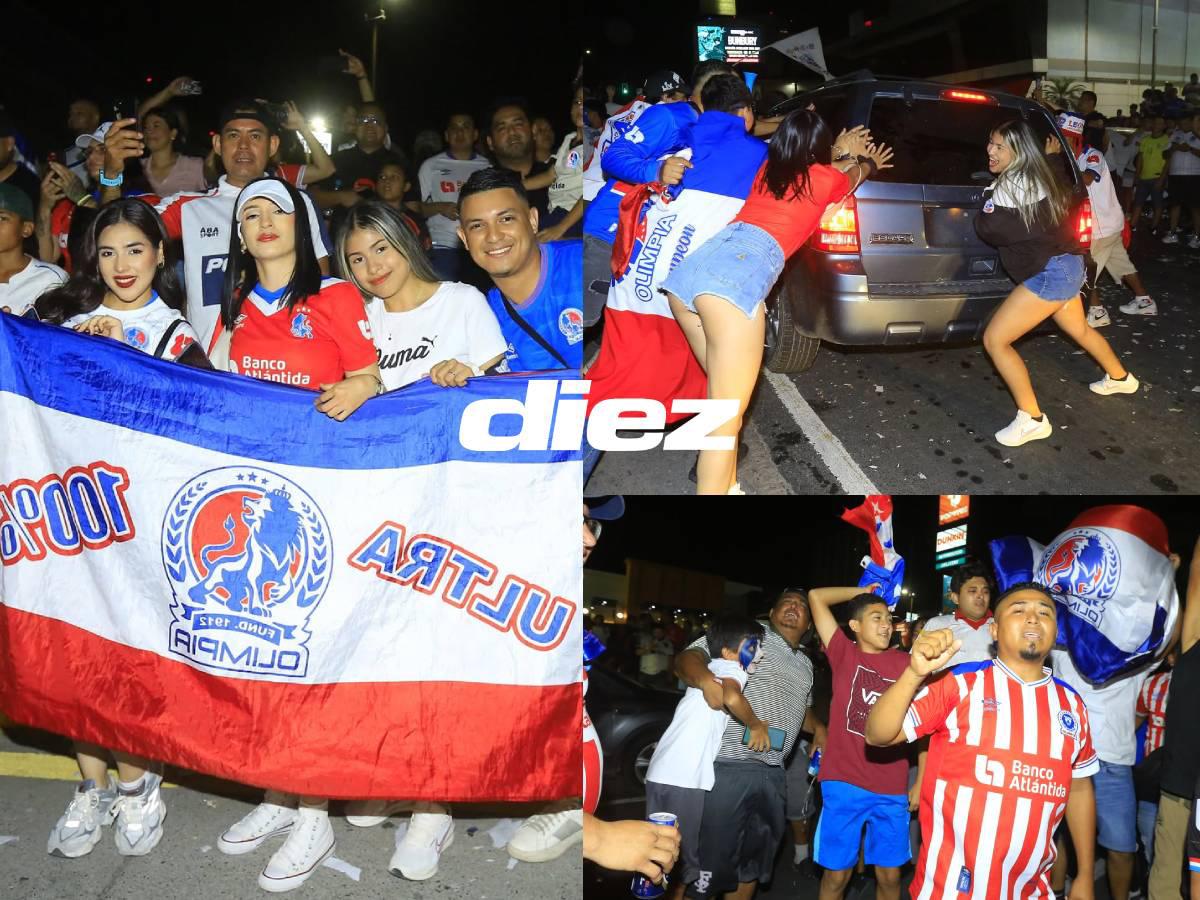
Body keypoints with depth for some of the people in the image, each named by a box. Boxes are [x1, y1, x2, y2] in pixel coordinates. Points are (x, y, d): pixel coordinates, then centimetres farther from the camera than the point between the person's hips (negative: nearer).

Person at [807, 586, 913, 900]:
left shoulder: (905, 663, 4)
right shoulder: (844, 653, 2)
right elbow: (816, 596, 0)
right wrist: (862, 591, 10)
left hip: (892, 789, 2)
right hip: (844, 783, -1)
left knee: (889, 874, 11)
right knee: (837, 873, 6)